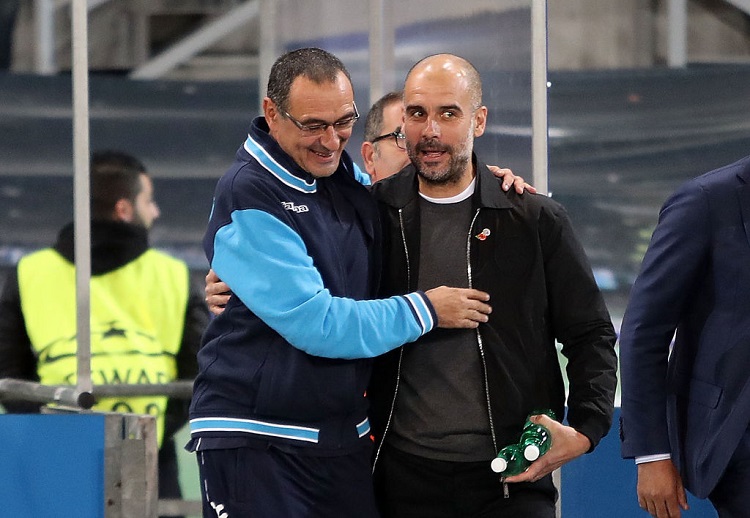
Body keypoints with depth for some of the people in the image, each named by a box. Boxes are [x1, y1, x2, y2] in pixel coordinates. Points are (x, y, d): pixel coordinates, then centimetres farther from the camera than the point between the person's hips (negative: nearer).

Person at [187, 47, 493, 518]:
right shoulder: (249, 199, -15)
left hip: (345, 439, 7)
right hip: (258, 442, -7)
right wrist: (426, 310, -11)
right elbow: (315, 324, -20)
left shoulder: (346, 175, 8)